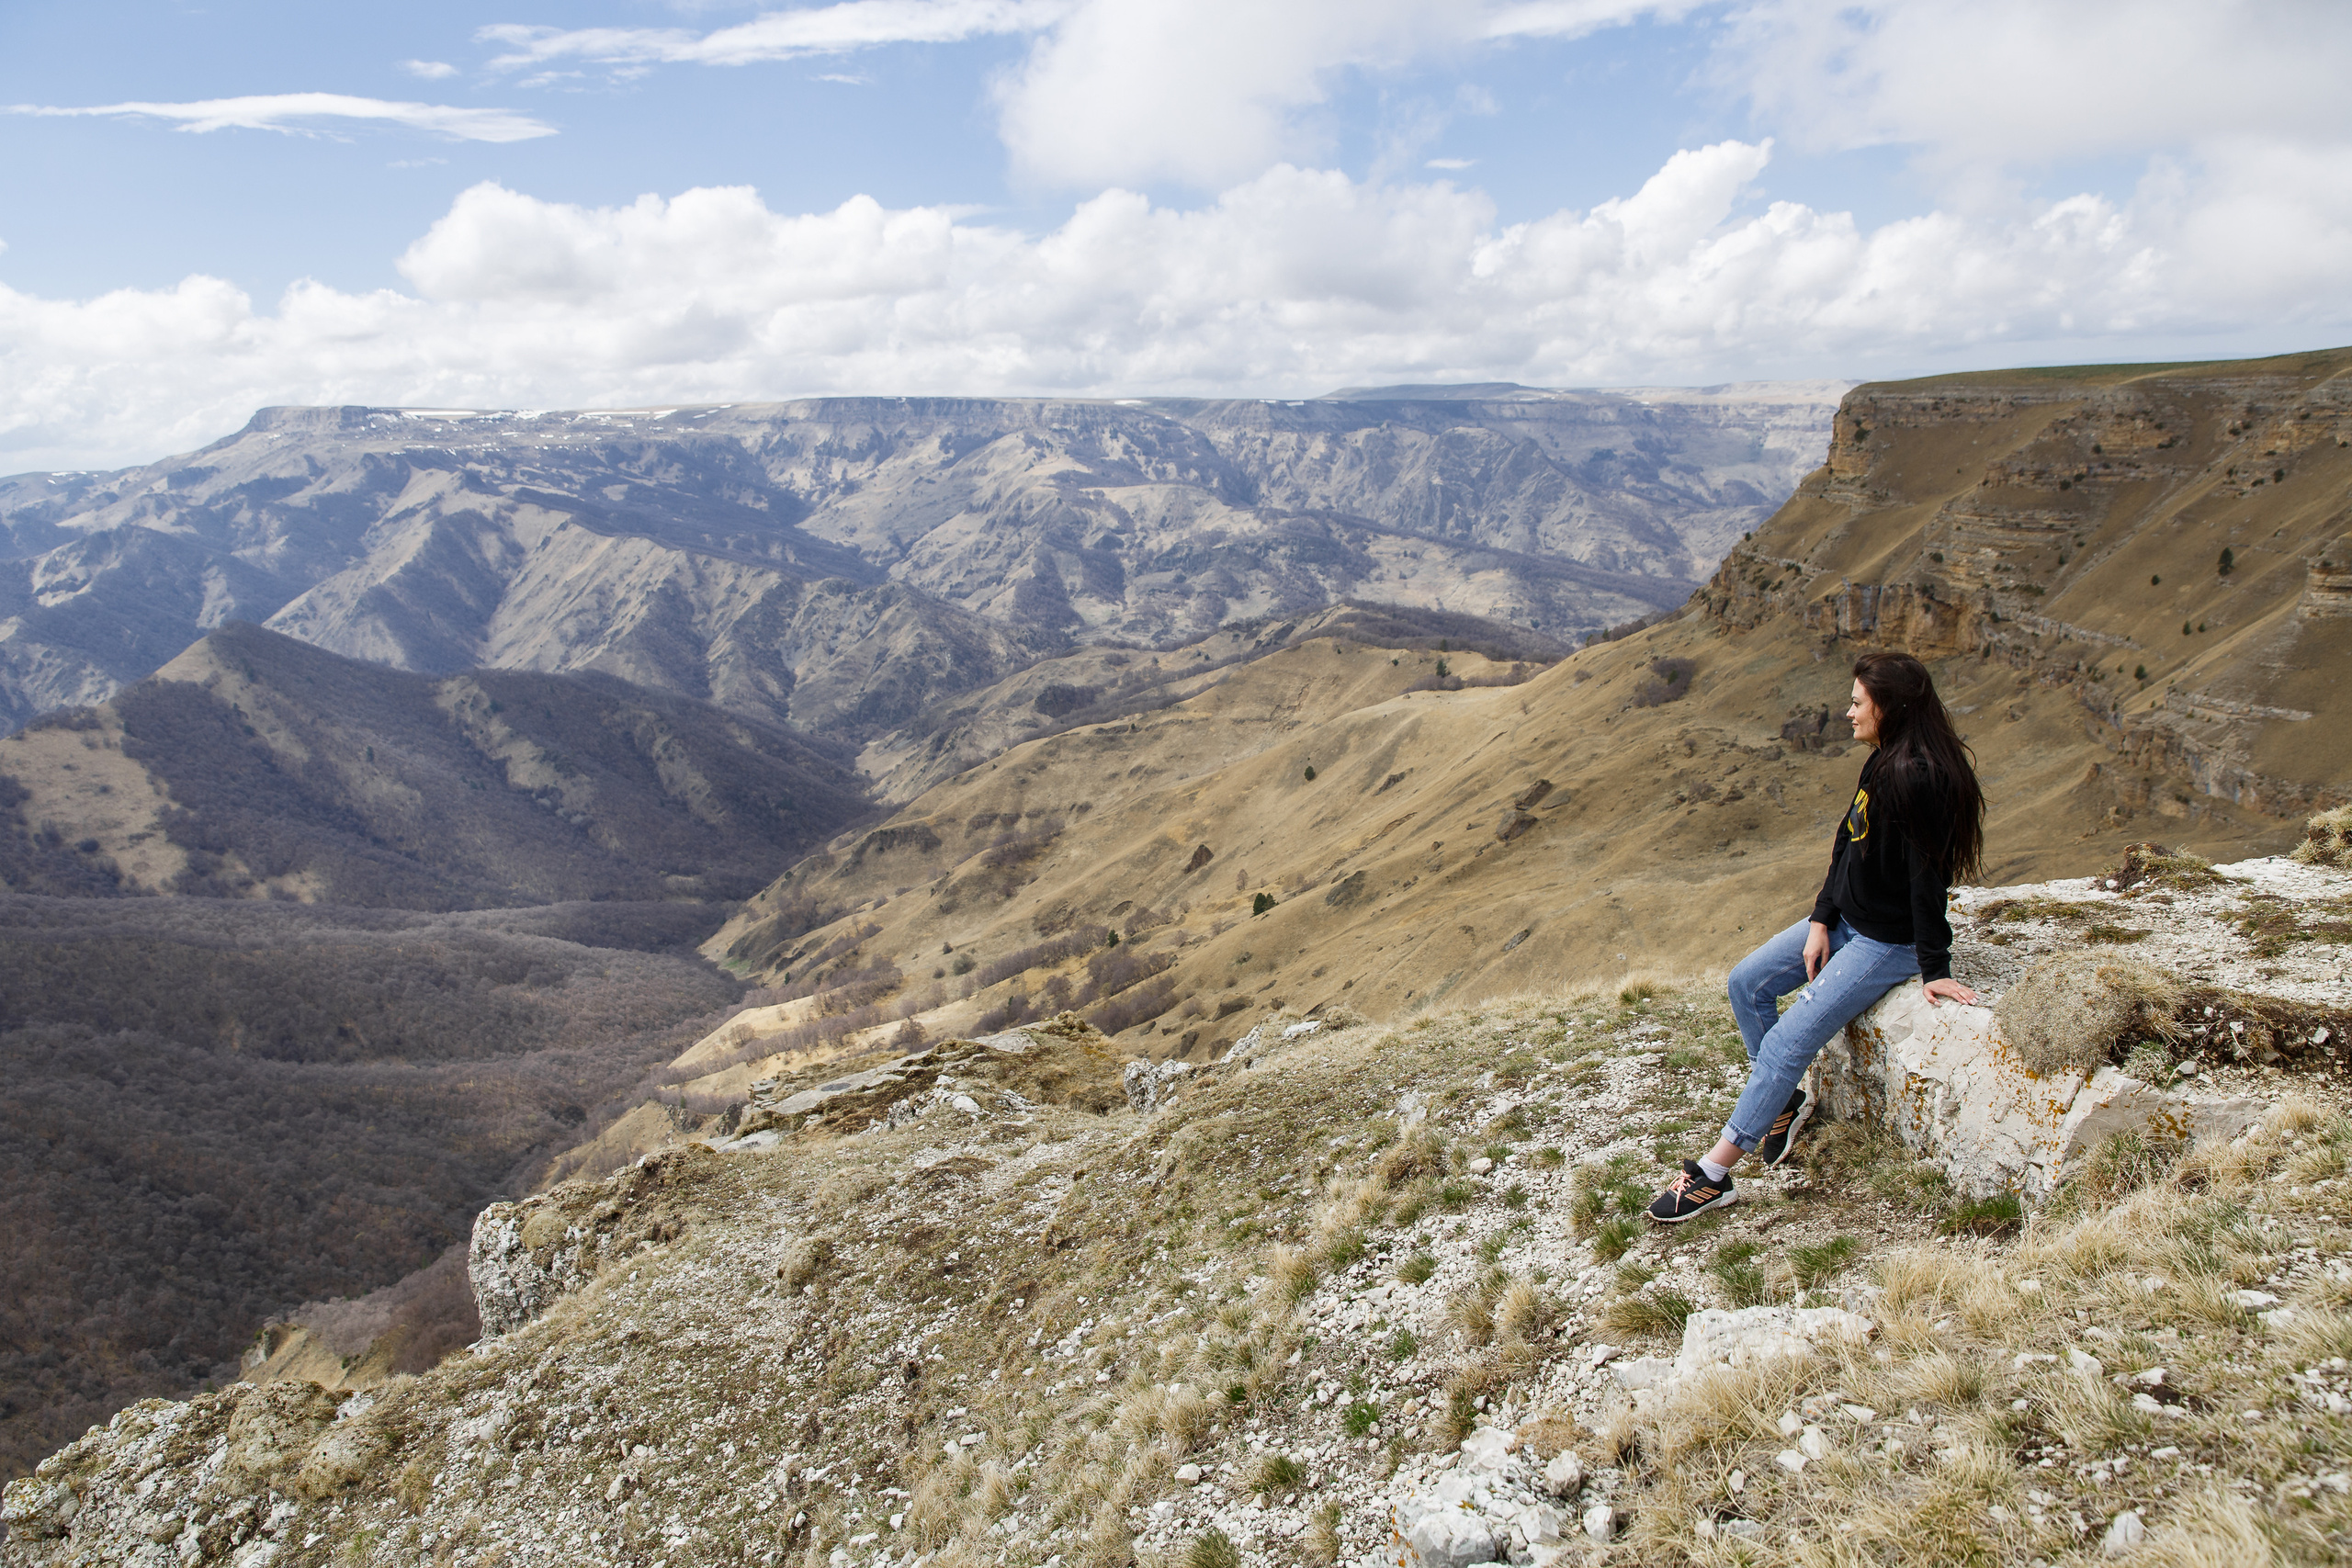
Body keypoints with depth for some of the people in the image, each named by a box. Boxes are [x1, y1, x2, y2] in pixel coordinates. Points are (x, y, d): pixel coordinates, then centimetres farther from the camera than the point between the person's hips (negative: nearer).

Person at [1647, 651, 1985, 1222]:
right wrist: (1820, 921, 0)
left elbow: (1928, 876, -25)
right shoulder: (1881, 763, 5)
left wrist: (1936, 970, -21)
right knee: (1747, 983, 6)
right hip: (1847, 920, 10)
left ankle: (1713, 1176, -12)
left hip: (1889, 942, -10)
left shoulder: (1920, 778, -26)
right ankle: (1785, 1102, 19)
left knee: (1788, 1040, -16)